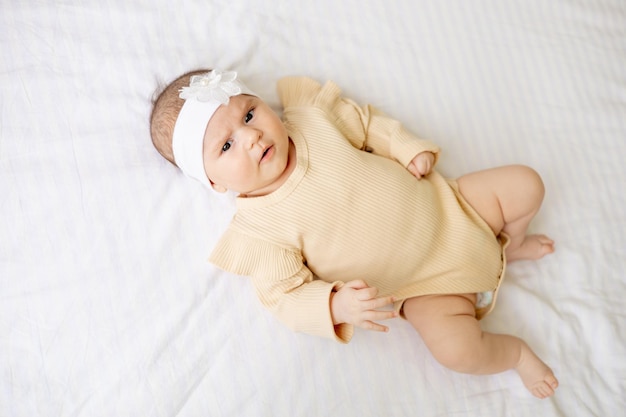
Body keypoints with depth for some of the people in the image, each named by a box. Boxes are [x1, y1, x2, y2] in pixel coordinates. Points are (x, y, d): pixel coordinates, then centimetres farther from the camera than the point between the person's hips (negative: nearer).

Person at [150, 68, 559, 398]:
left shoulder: (312, 118, -8)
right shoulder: (258, 231, -19)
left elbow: (368, 122, 9)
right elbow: (287, 298, -17)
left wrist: (412, 149, -5)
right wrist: (337, 306, -35)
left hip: (445, 206, 4)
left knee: (526, 184, -1)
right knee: (457, 348, -25)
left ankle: (510, 247, 28)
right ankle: (515, 350, 11)